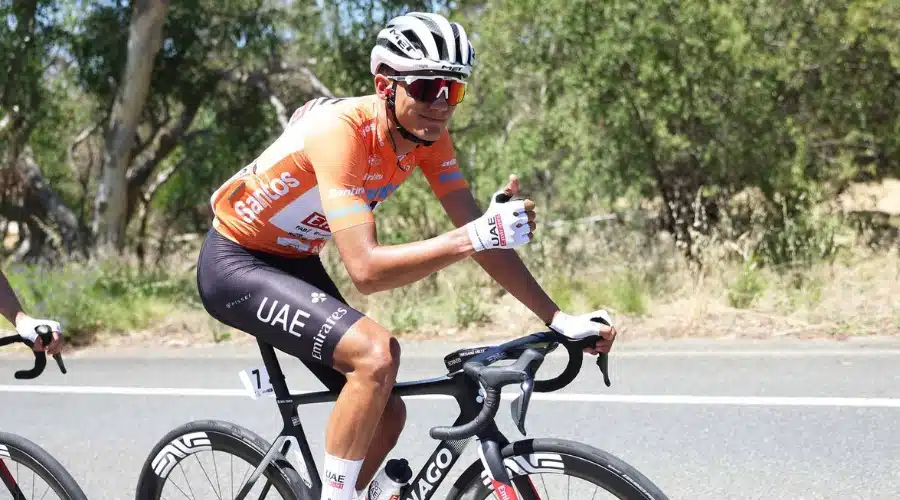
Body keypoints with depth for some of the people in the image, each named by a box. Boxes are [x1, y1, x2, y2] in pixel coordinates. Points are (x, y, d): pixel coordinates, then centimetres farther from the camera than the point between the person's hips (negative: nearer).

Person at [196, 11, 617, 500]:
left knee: (386, 415, 4)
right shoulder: (341, 130, -32)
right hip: (234, 264, -8)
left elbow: (478, 230, -10)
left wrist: (557, 318, -17)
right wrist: (476, 236, -49)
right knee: (376, 353, -29)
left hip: (294, 262, 8)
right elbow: (366, 269, -40)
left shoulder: (427, 133, -10)